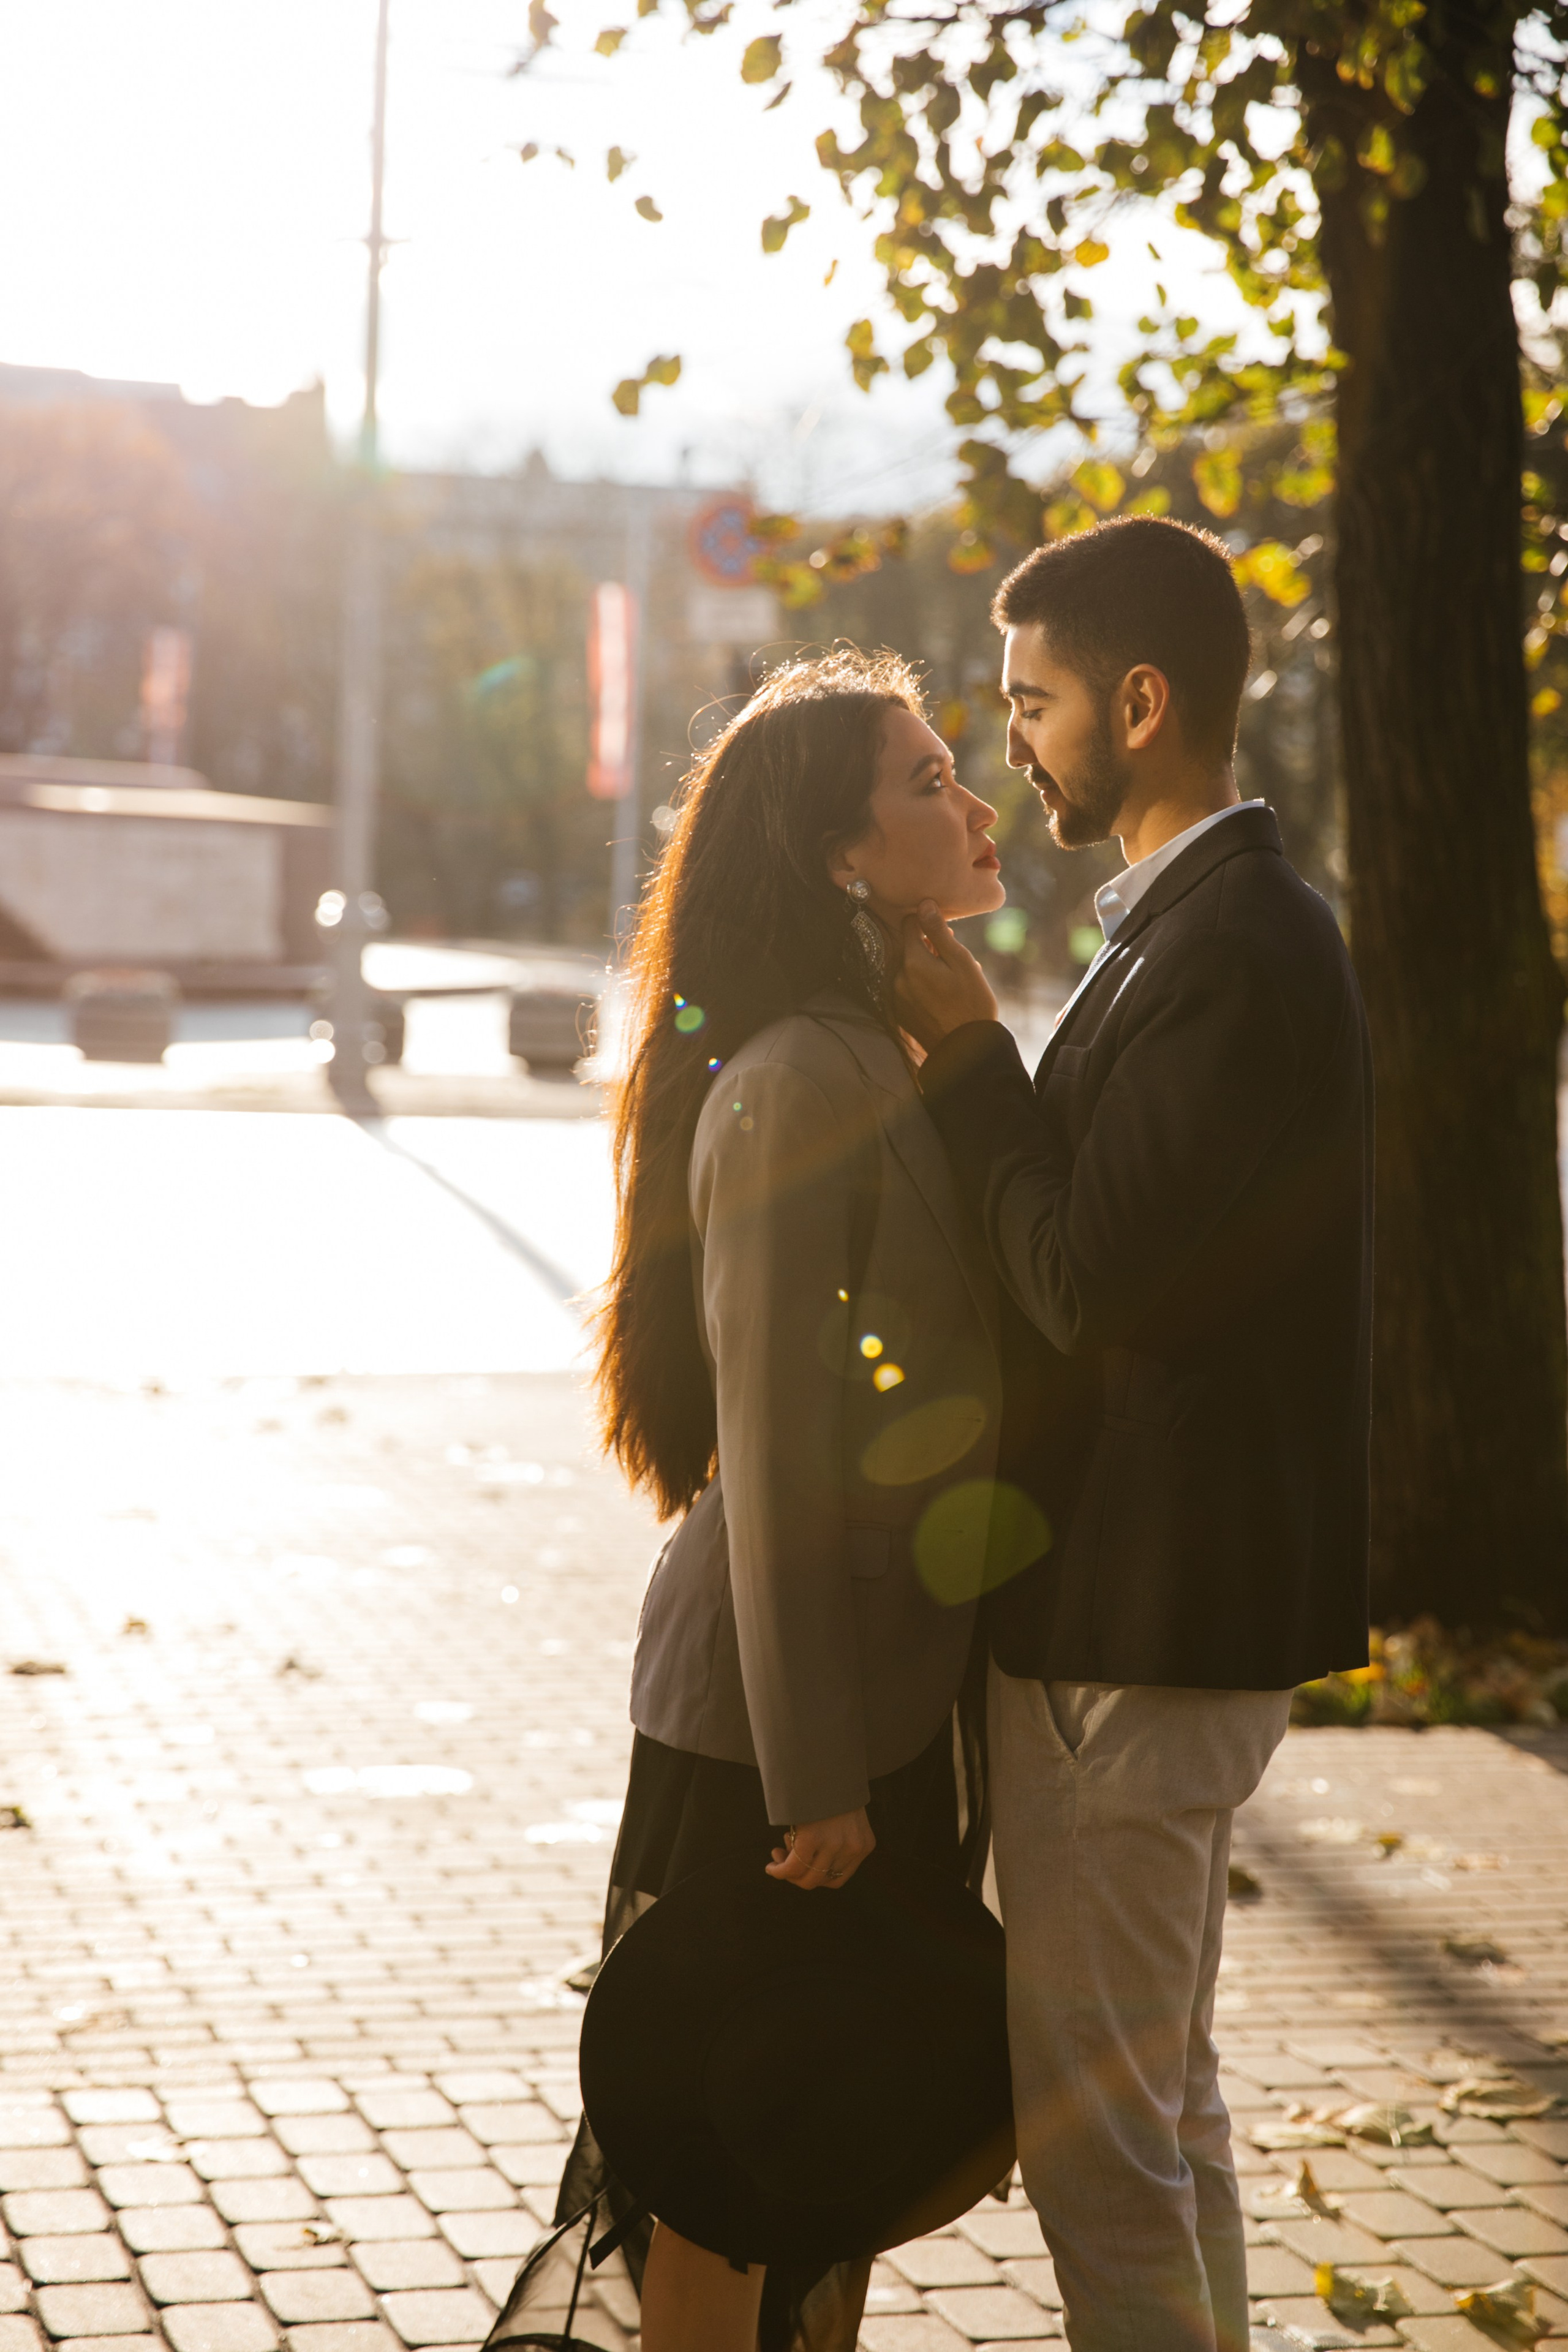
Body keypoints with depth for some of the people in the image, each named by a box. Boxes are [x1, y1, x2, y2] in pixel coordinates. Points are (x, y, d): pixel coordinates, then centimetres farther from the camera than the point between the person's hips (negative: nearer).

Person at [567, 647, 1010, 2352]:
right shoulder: (797, 1084, -18)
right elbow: (772, 1448, -20)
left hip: (906, 1687, 9)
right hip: (763, 1706, -9)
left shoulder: (917, 1058, 11)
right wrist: (810, 1775, -19)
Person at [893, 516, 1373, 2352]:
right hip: (1171, 1597, 11)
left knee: (1092, 2126, 0)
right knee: (1164, 2087, 22)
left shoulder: (1230, 954, -21)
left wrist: (970, 1060, -14)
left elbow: (1092, 1283, -25)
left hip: (1138, 1628, -11)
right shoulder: (1209, 926, 12)